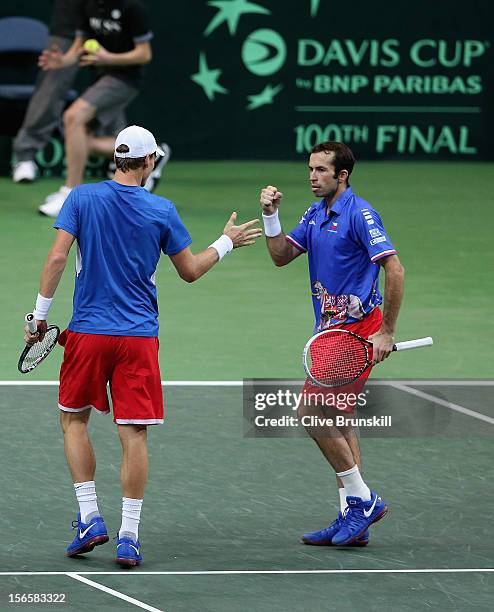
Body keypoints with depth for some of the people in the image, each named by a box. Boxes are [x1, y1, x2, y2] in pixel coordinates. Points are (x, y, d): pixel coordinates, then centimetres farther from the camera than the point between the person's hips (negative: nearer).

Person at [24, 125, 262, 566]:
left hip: (87, 331, 0)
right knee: (135, 434, 1)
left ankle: (90, 517, 7)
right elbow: (190, 270, 8)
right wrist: (226, 243, 24)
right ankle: (129, 537, -3)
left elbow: (57, 257, -8)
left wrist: (41, 314, -1)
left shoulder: (83, 198, -2)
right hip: (139, 337, 0)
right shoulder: (162, 211, -1)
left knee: (74, 418, 18)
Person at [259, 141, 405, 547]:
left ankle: (362, 500, -4)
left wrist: (387, 332, -20)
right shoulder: (316, 214, 13)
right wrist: (271, 215, 0)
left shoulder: (359, 213, -14)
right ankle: (353, 520, 11)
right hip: (333, 330, 9)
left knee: (313, 413, -13)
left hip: (356, 329, -9)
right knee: (336, 421, 9)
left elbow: (394, 269, -19)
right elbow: (281, 255, 17)